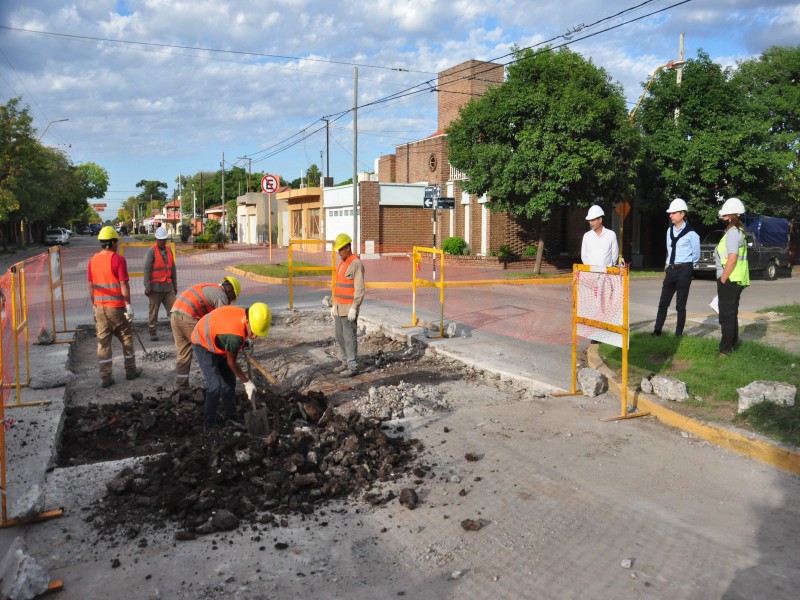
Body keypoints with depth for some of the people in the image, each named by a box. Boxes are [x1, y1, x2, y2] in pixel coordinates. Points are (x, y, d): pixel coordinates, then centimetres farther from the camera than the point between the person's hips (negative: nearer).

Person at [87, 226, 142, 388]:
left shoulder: (93, 260, 6)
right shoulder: (118, 259, -12)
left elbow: (91, 287, 9)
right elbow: (124, 285, -15)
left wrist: (95, 306, 18)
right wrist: (128, 305, -9)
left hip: (100, 307, 5)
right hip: (117, 307, -5)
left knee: (103, 342, 7)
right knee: (126, 339, 12)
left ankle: (106, 377, 9)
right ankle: (131, 371, 22)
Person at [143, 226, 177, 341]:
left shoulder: (169, 250, 14)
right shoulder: (151, 251, -4)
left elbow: (173, 269, 19)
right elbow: (147, 269, -8)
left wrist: (175, 286, 17)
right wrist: (147, 287, -14)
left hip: (168, 286, 5)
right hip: (155, 287, -5)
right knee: (153, 311, 3)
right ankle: (153, 333, 11)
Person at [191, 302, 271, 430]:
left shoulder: (244, 315, -21)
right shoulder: (235, 335, -41)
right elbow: (231, 363, -23)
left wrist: (245, 340, -7)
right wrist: (247, 382, -14)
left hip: (219, 343, 9)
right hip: (203, 344, -8)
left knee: (229, 383, 9)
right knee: (215, 387, -14)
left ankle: (231, 419, 19)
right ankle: (209, 425, -1)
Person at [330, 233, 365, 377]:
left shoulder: (356, 264, -14)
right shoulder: (342, 264, 15)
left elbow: (359, 288, -19)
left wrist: (354, 308, -23)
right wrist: (334, 305, 18)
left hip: (349, 307, -9)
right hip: (339, 307, 9)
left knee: (349, 337, -5)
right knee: (340, 336, 12)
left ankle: (353, 367, 1)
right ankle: (346, 363, 22)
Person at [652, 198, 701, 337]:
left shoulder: (691, 233, -10)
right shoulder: (670, 230, 9)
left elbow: (696, 254, 0)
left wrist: (685, 267, 7)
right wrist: (668, 265, 14)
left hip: (684, 270, -6)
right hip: (670, 269, 6)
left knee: (680, 305, 2)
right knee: (663, 303, 7)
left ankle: (678, 334, 11)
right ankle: (657, 331, 12)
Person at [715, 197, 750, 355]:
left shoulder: (733, 232, -17)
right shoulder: (738, 231, 15)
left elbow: (732, 259, -23)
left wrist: (722, 280, -18)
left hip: (729, 280, -10)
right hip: (735, 281, 10)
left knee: (727, 315, -5)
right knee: (731, 314, 18)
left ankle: (725, 349, -1)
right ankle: (732, 345, 29)